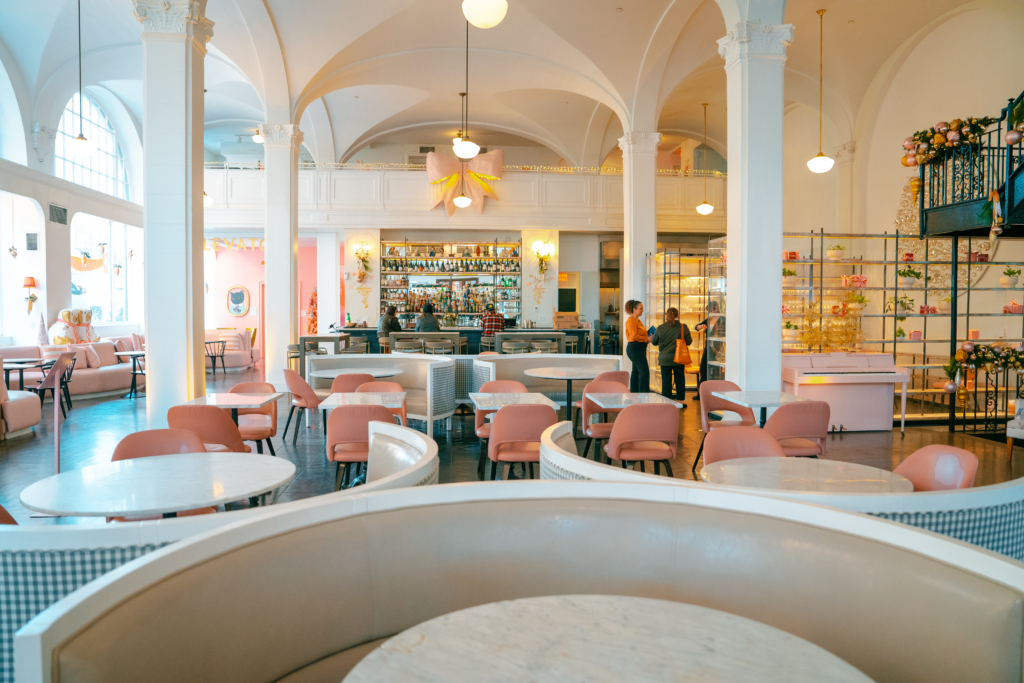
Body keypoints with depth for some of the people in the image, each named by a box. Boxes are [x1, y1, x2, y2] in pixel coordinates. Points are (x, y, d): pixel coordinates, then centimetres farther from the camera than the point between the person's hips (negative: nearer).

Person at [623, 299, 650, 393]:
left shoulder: (637, 320, 17)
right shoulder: (631, 320, -14)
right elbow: (634, 336, -21)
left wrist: (647, 336, 8)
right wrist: (646, 339, -15)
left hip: (640, 349, 11)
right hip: (635, 349, -11)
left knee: (636, 371, 13)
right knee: (644, 372, -12)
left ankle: (633, 392, 19)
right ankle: (644, 394, -12)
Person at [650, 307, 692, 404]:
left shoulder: (660, 328, -7)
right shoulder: (683, 327, -8)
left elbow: (654, 342, 4)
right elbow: (689, 342, 0)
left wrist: (651, 338, 25)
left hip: (665, 359, 0)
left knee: (666, 380, 6)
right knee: (680, 380, 13)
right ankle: (681, 400, 19)